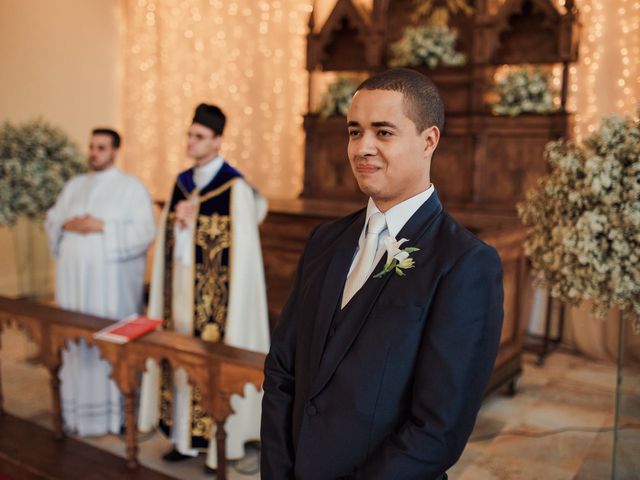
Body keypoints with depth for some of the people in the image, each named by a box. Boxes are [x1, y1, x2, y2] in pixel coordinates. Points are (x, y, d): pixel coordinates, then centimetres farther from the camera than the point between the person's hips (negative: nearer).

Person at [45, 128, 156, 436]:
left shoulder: (132, 187, -2)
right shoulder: (74, 185, 15)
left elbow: (145, 231, -11)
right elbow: (51, 221, 14)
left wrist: (104, 227, -18)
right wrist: (67, 225, -8)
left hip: (112, 281, -5)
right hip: (75, 279, 5)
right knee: (76, 340, 9)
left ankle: (117, 411, 10)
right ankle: (78, 409, 21)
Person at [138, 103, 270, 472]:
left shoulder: (235, 187, -11)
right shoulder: (183, 182, 9)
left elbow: (241, 250, -13)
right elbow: (168, 240, 12)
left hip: (214, 292, -7)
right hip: (181, 287, 7)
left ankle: (220, 441, 16)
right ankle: (187, 437, 26)